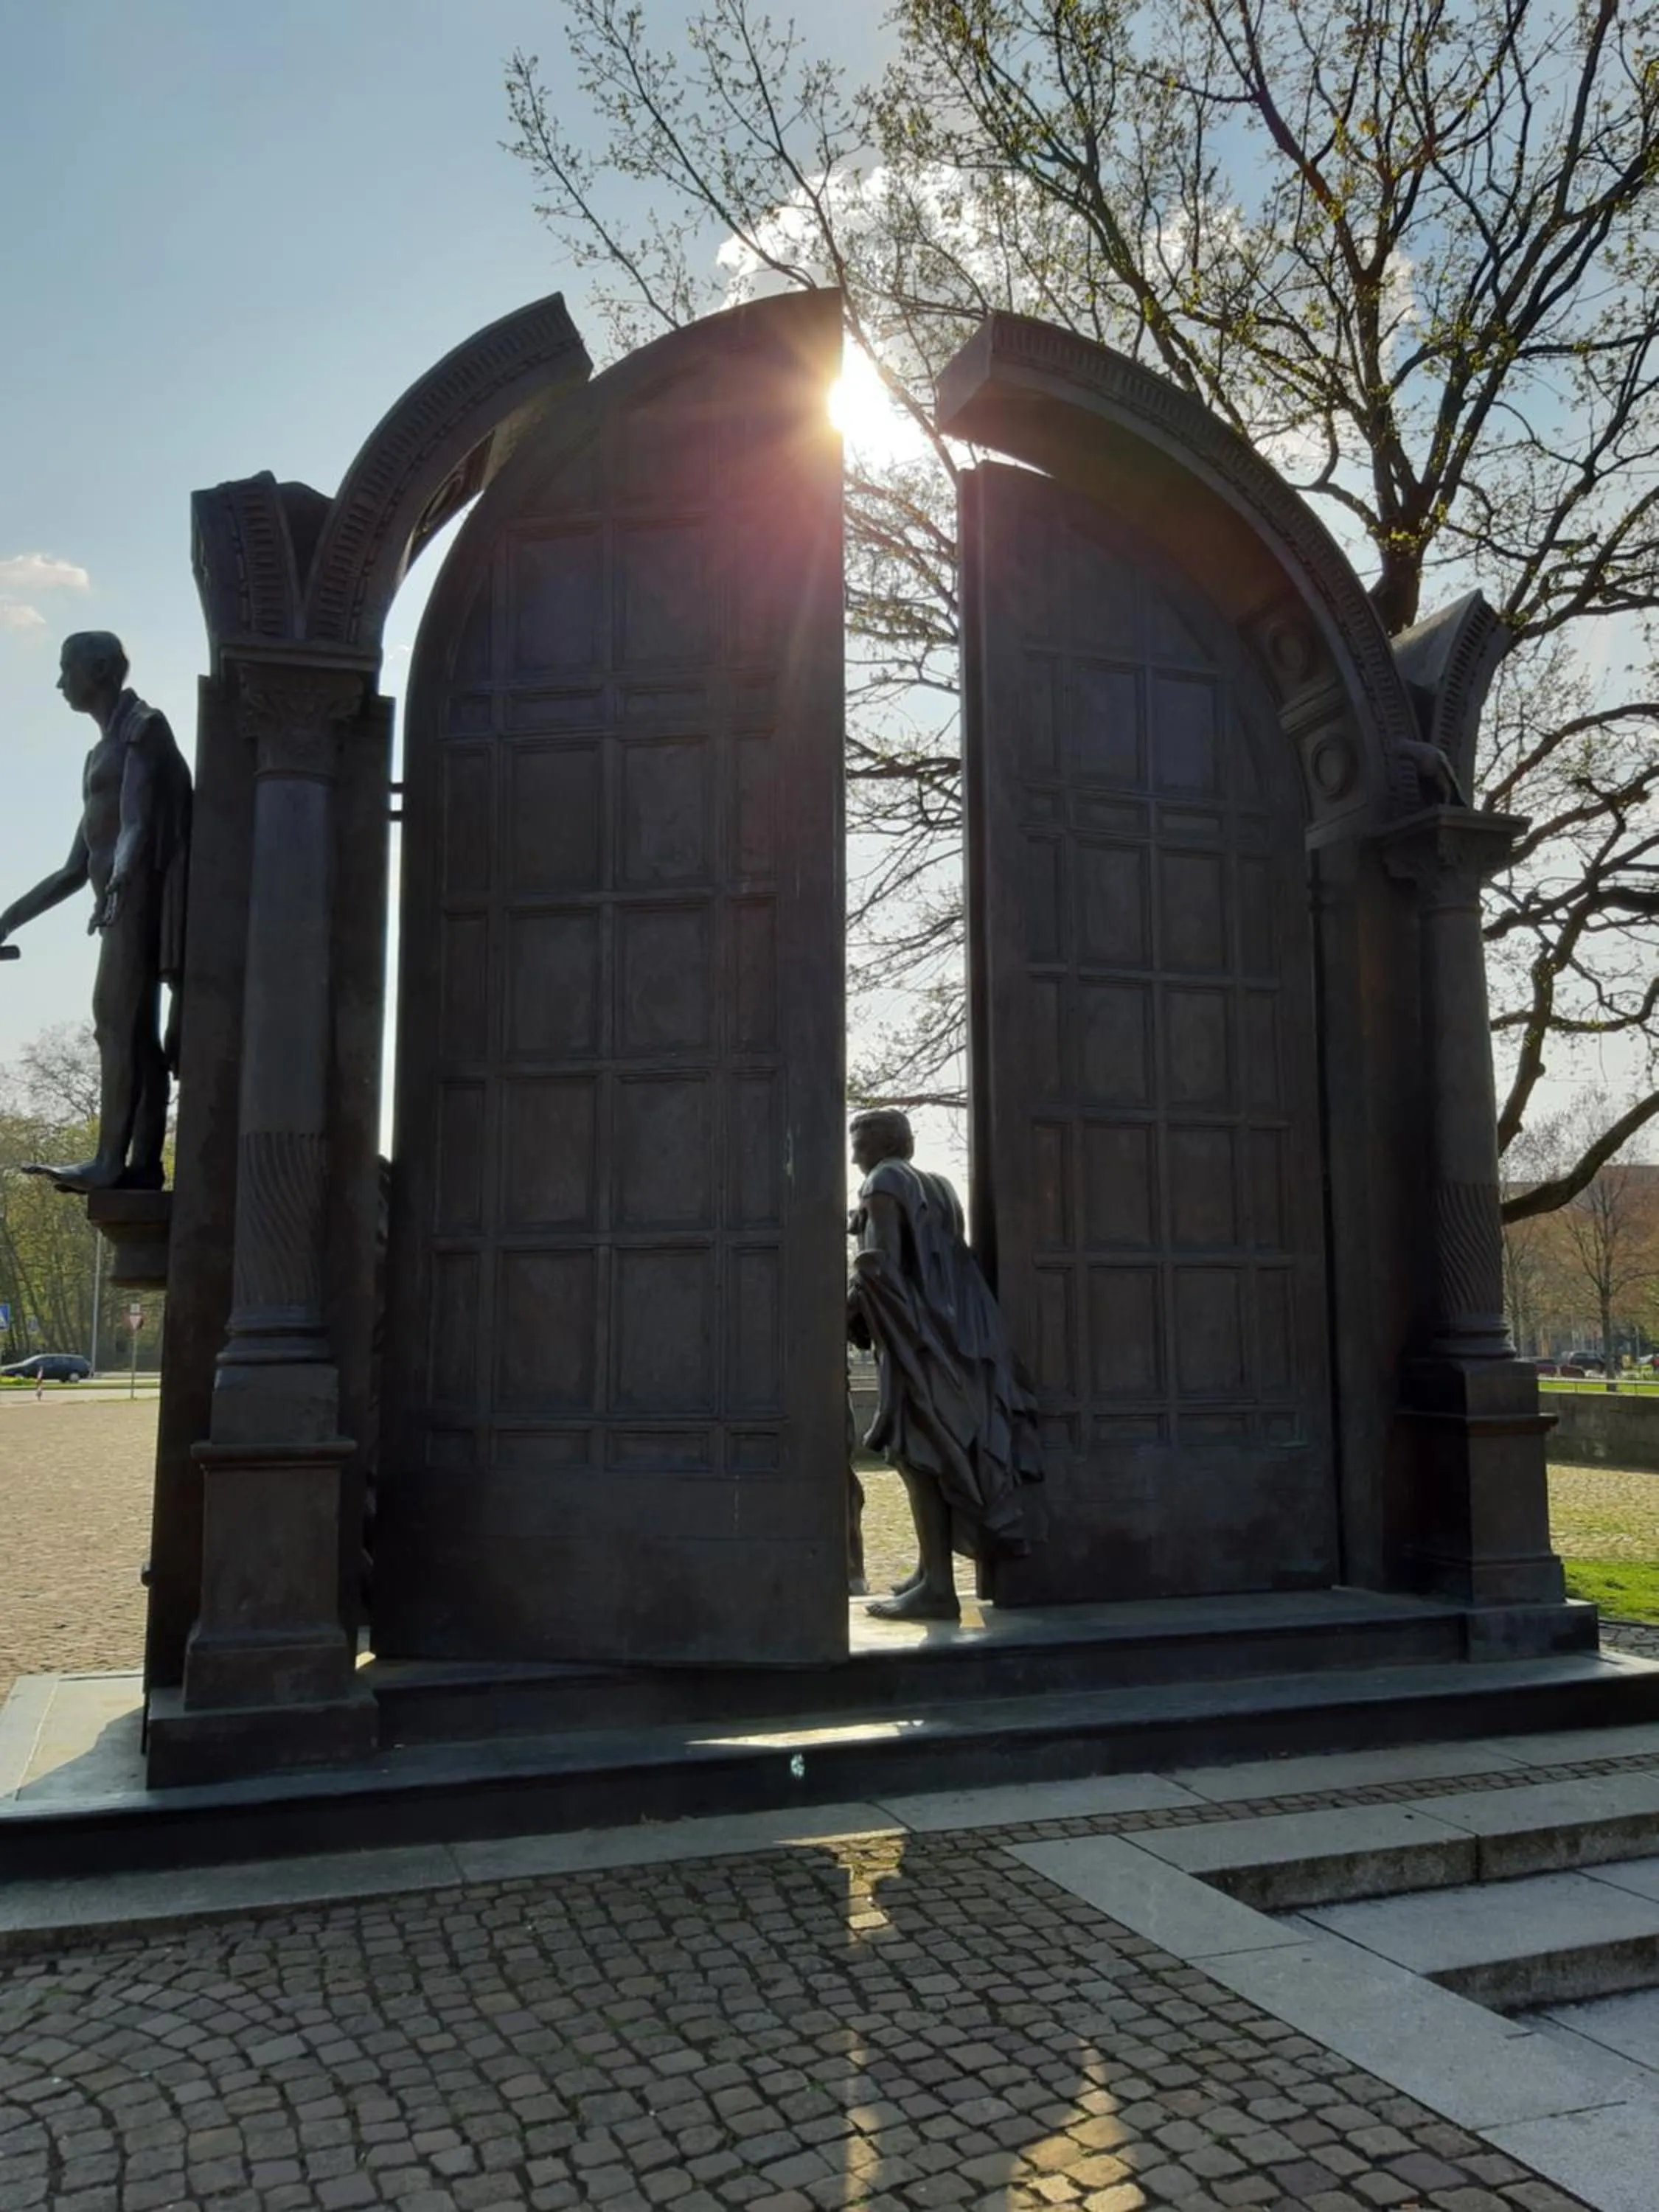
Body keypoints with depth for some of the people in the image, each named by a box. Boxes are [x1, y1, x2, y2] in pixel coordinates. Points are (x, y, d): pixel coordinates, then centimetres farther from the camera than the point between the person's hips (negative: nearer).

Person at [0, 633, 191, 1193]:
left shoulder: (143, 727, 0)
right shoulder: (102, 753, 26)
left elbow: (140, 820, -18)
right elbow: (76, 869, 25)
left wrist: (117, 881, -34)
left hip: (139, 892, -9)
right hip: (122, 900, 9)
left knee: (118, 1018, -16)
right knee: (136, 1030, 0)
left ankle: (109, 1161, -22)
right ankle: (143, 1164, -4)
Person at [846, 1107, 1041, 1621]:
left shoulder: (884, 1184, -5)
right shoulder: (936, 1186, 19)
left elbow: (881, 1264, -16)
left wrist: (846, 1310, -3)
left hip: (913, 1331, -9)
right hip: (948, 1326, 9)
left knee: (917, 1453, -10)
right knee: (937, 1452, 13)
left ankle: (937, 1588, -12)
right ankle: (931, 1571, 20)